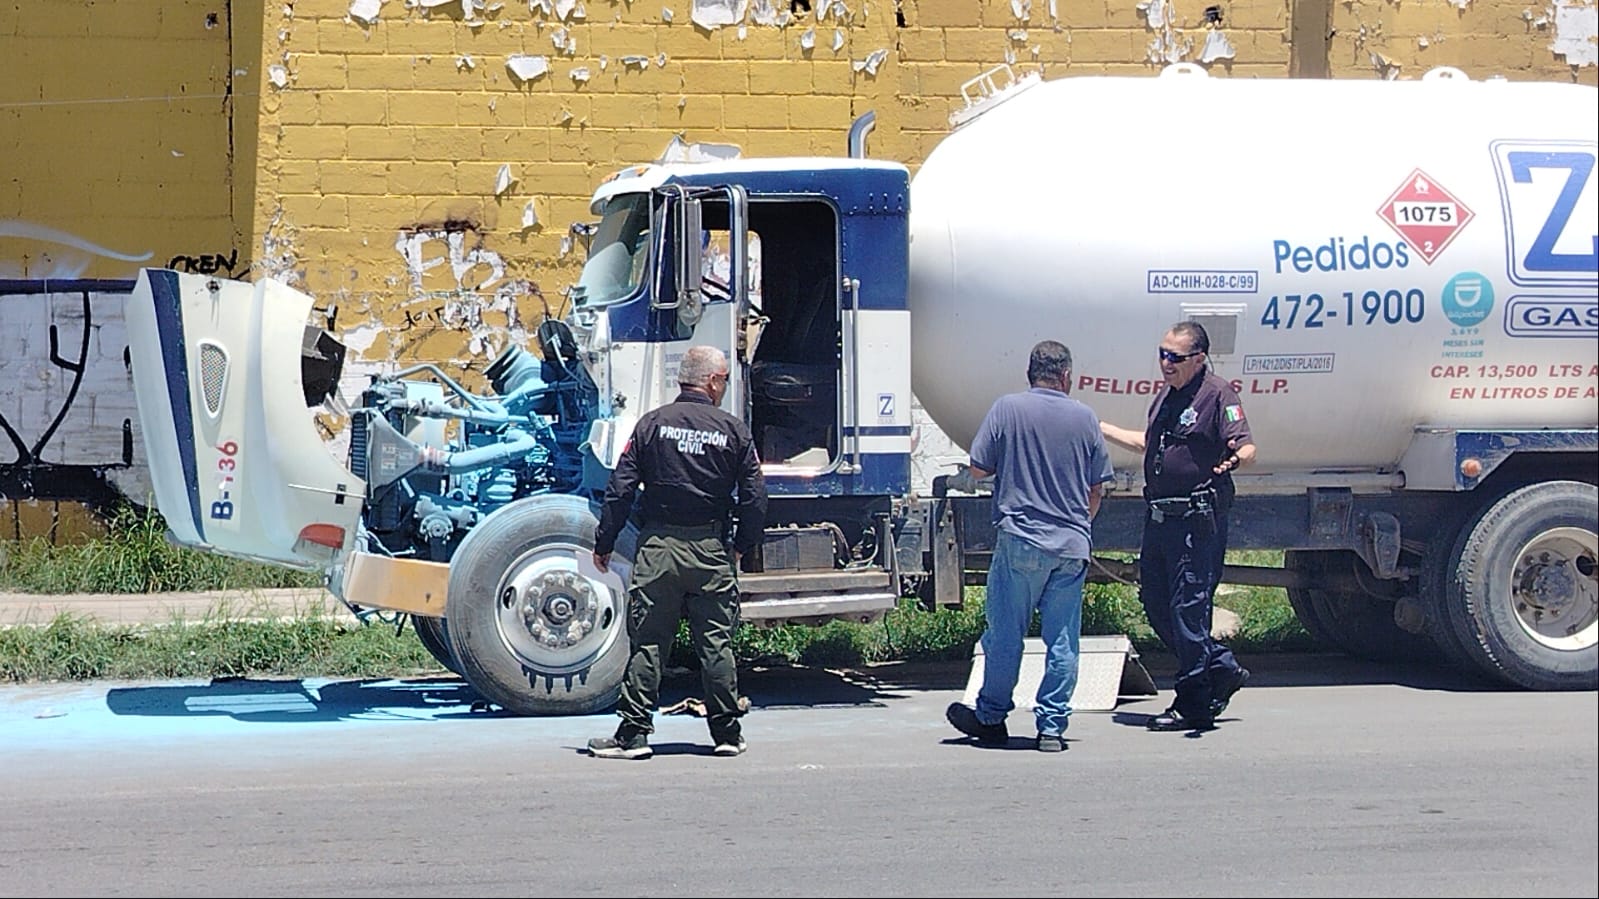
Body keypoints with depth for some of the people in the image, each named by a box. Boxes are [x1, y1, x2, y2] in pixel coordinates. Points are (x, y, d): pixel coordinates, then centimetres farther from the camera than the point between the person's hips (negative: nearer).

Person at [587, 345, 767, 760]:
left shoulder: (652, 424, 1)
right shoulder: (734, 431, 2)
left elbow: (620, 489, -1)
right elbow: (754, 497, 3)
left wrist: (603, 543, 7)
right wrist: (742, 546, 17)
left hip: (658, 547, 0)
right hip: (712, 550, 0)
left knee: (647, 644, 2)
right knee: (717, 644, 7)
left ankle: (634, 733, 1)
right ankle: (726, 733, 12)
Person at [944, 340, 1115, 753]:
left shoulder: (1008, 408, -3)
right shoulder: (1085, 417, 5)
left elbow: (978, 469, -1)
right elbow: (1097, 488, 10)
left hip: (1020, 541, -2)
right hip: (1072, 547, 2)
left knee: (1005, 634, 7)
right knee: (1063, 642, 6)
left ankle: (991, 717, 16)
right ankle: (1052, 726, 7)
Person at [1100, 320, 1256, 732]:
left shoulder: (1217, 394, -8)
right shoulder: (1165, 396, 17)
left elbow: (1247, 447, -17)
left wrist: (1235, 457, -40)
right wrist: (1101, 428, 34)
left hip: (1197, 518, -9)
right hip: (1160, 516, 9)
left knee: (1189, 608, -7)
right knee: (1156, 602, 11)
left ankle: (1194, 706, 0)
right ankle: (1222, 668, 25)